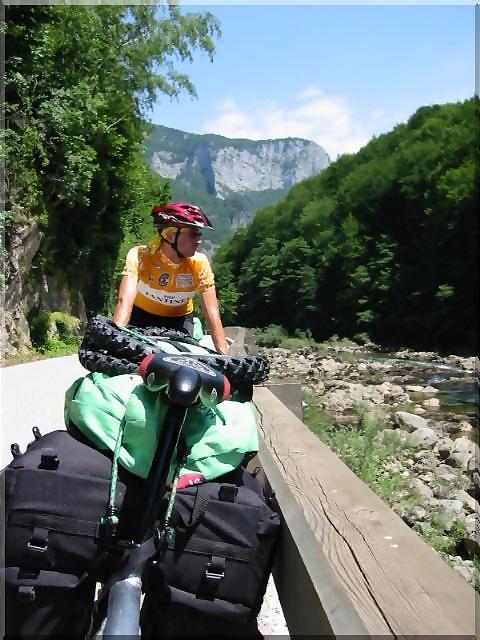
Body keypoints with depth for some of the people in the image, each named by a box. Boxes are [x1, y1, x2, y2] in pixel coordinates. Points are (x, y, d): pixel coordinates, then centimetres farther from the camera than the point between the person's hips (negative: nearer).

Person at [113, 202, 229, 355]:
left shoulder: (199, 264, -23)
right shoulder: (139, 256, -28)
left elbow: (212, 314, -23)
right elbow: (125, 300, -39)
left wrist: (224, 356, -31)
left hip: (179, 319, 1)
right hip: (142, 315, -1)